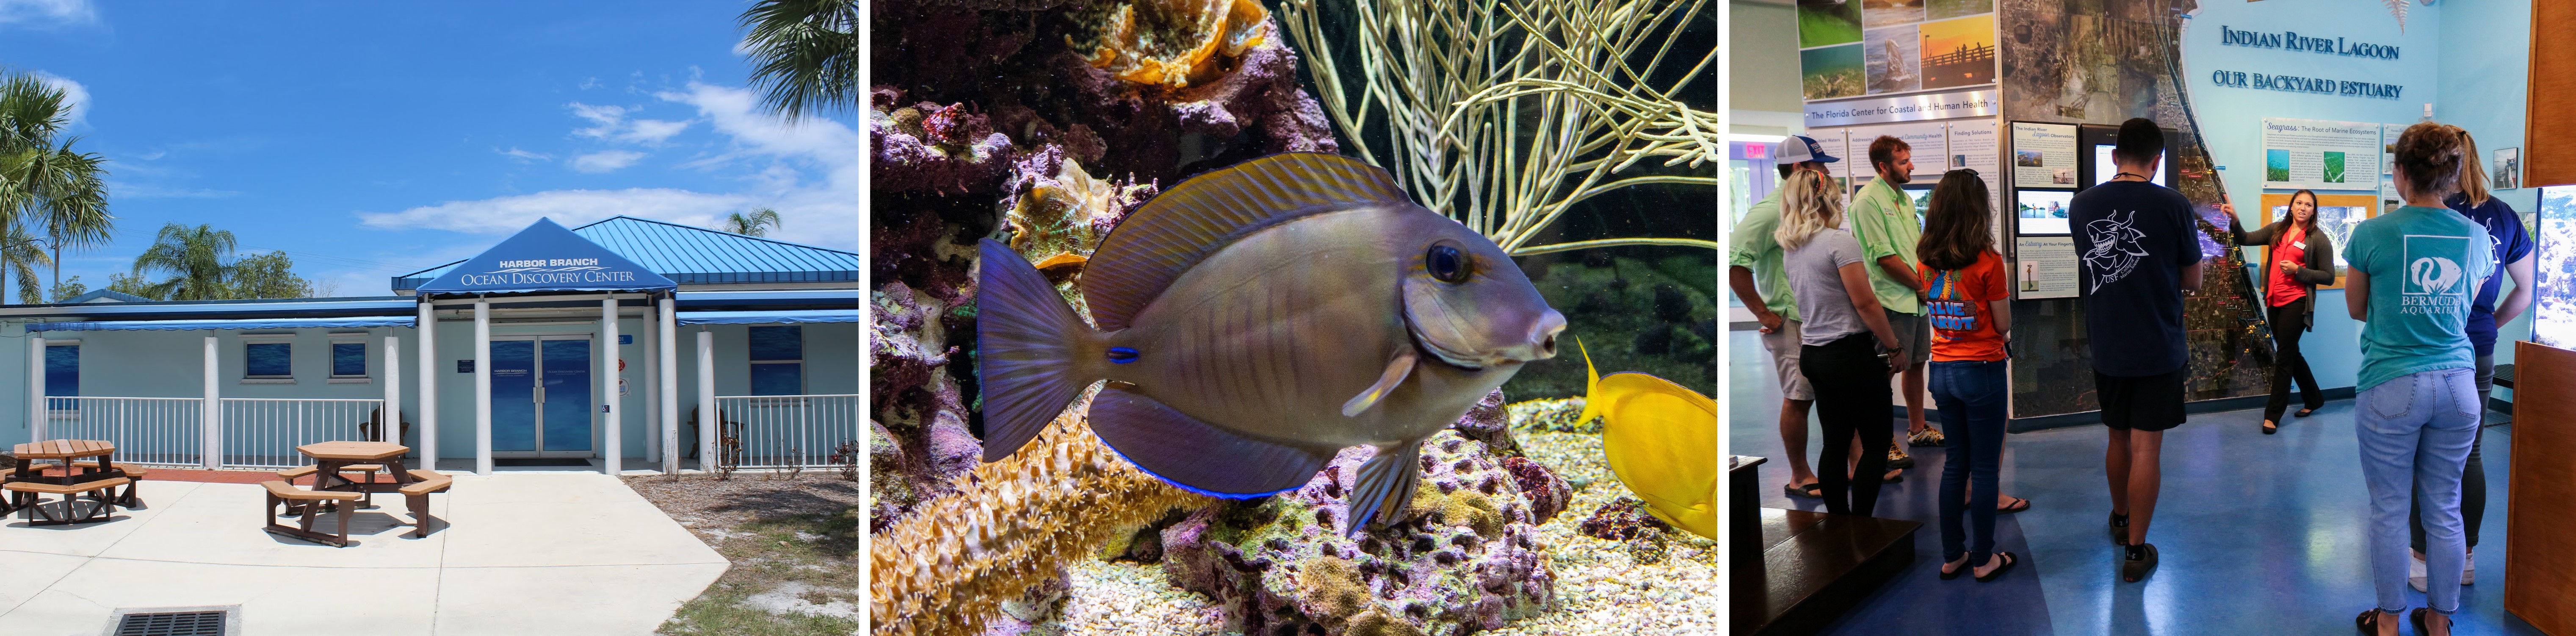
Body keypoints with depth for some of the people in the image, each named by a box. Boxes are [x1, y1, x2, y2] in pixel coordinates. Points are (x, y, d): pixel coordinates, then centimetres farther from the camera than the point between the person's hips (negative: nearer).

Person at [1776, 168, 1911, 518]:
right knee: (1876, 445, 2)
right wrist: (1895, 348, -7)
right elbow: (1865, 303, -15)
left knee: (1835, 443, 12)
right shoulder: (1840, 241, -15)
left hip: (1813, 354, 8)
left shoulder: (1790, 249, 9)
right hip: (1851, 353, -7)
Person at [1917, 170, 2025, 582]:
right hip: (1982, 371, -5)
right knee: (1984, 468, 5)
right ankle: (1984, 560, 13)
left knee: (1955, 462, 15)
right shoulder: (1988, 262, -14)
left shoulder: (1927, 262, 1)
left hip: (1942, 370, 5)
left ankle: (1952, 556, 20)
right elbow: (2004, 326, -7)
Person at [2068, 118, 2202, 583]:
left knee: (2118, 438, 21)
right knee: (2147, 446, 2)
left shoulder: (2082, 205, -4)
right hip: (2159, 350, -3)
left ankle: (2121, 519, 40)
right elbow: (2193, 281, -2)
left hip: (2106, 348, 3)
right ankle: (2136, 550, 6)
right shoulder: (2173, 206, -13)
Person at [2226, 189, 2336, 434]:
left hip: (2296, 303, -6)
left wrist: (2298, 270, -17)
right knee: (2291, 353, 18)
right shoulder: (2277, 230, 8)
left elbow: (2328, 277, -7)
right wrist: (2234, 221, -12)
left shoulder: (2319, 239, -6)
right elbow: (2246, 239, 3)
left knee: (2284, 358, -2)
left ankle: (2273, 414, 5)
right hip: (2274, 301, 6)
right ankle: (2314, 399, 36)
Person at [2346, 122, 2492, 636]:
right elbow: (2468, 306, 15)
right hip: (2457, 385, 4)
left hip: (2392, 386, -4)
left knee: (2389, 511, 6)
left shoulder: (2373, 233, -9)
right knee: (2445, 511, 12)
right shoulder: (2476, 237, 2)